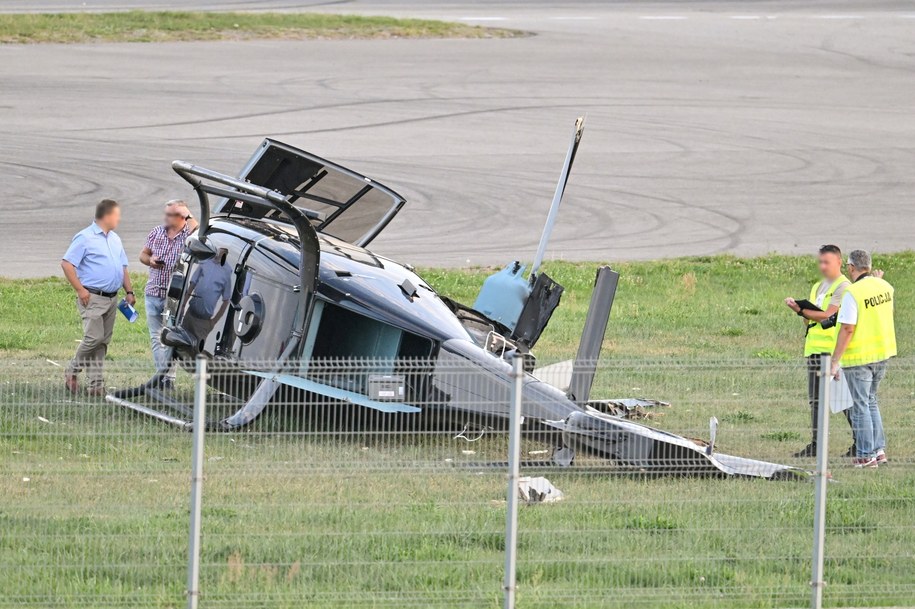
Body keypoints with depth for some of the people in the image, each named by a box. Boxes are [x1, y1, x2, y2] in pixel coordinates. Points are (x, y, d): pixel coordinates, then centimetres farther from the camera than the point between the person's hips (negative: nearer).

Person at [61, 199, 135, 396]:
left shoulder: (114, 239, 18)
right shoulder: (85, 238, -8)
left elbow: (123, 267, 25)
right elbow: (67, 264, -13)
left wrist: (129, 291, 14)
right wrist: (80, 290, -16)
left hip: (111, 298, 8)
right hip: (92, 297, -8)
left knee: (103, 341, 5)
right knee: (94, 337, -16)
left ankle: (96, 384, 5)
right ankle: (73, 370, 4)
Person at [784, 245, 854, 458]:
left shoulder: (843, 287, -6)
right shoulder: (817, 287, 19)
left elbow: (827, 315, -15)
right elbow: (809, 320, 16)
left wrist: (801, 311, -12)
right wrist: (802, 312, -5)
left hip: (834, 350, -8)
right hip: (815, 349, 8)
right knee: (816, 399, 8)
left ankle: (859, 441, 0)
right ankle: (816, 443, 11)